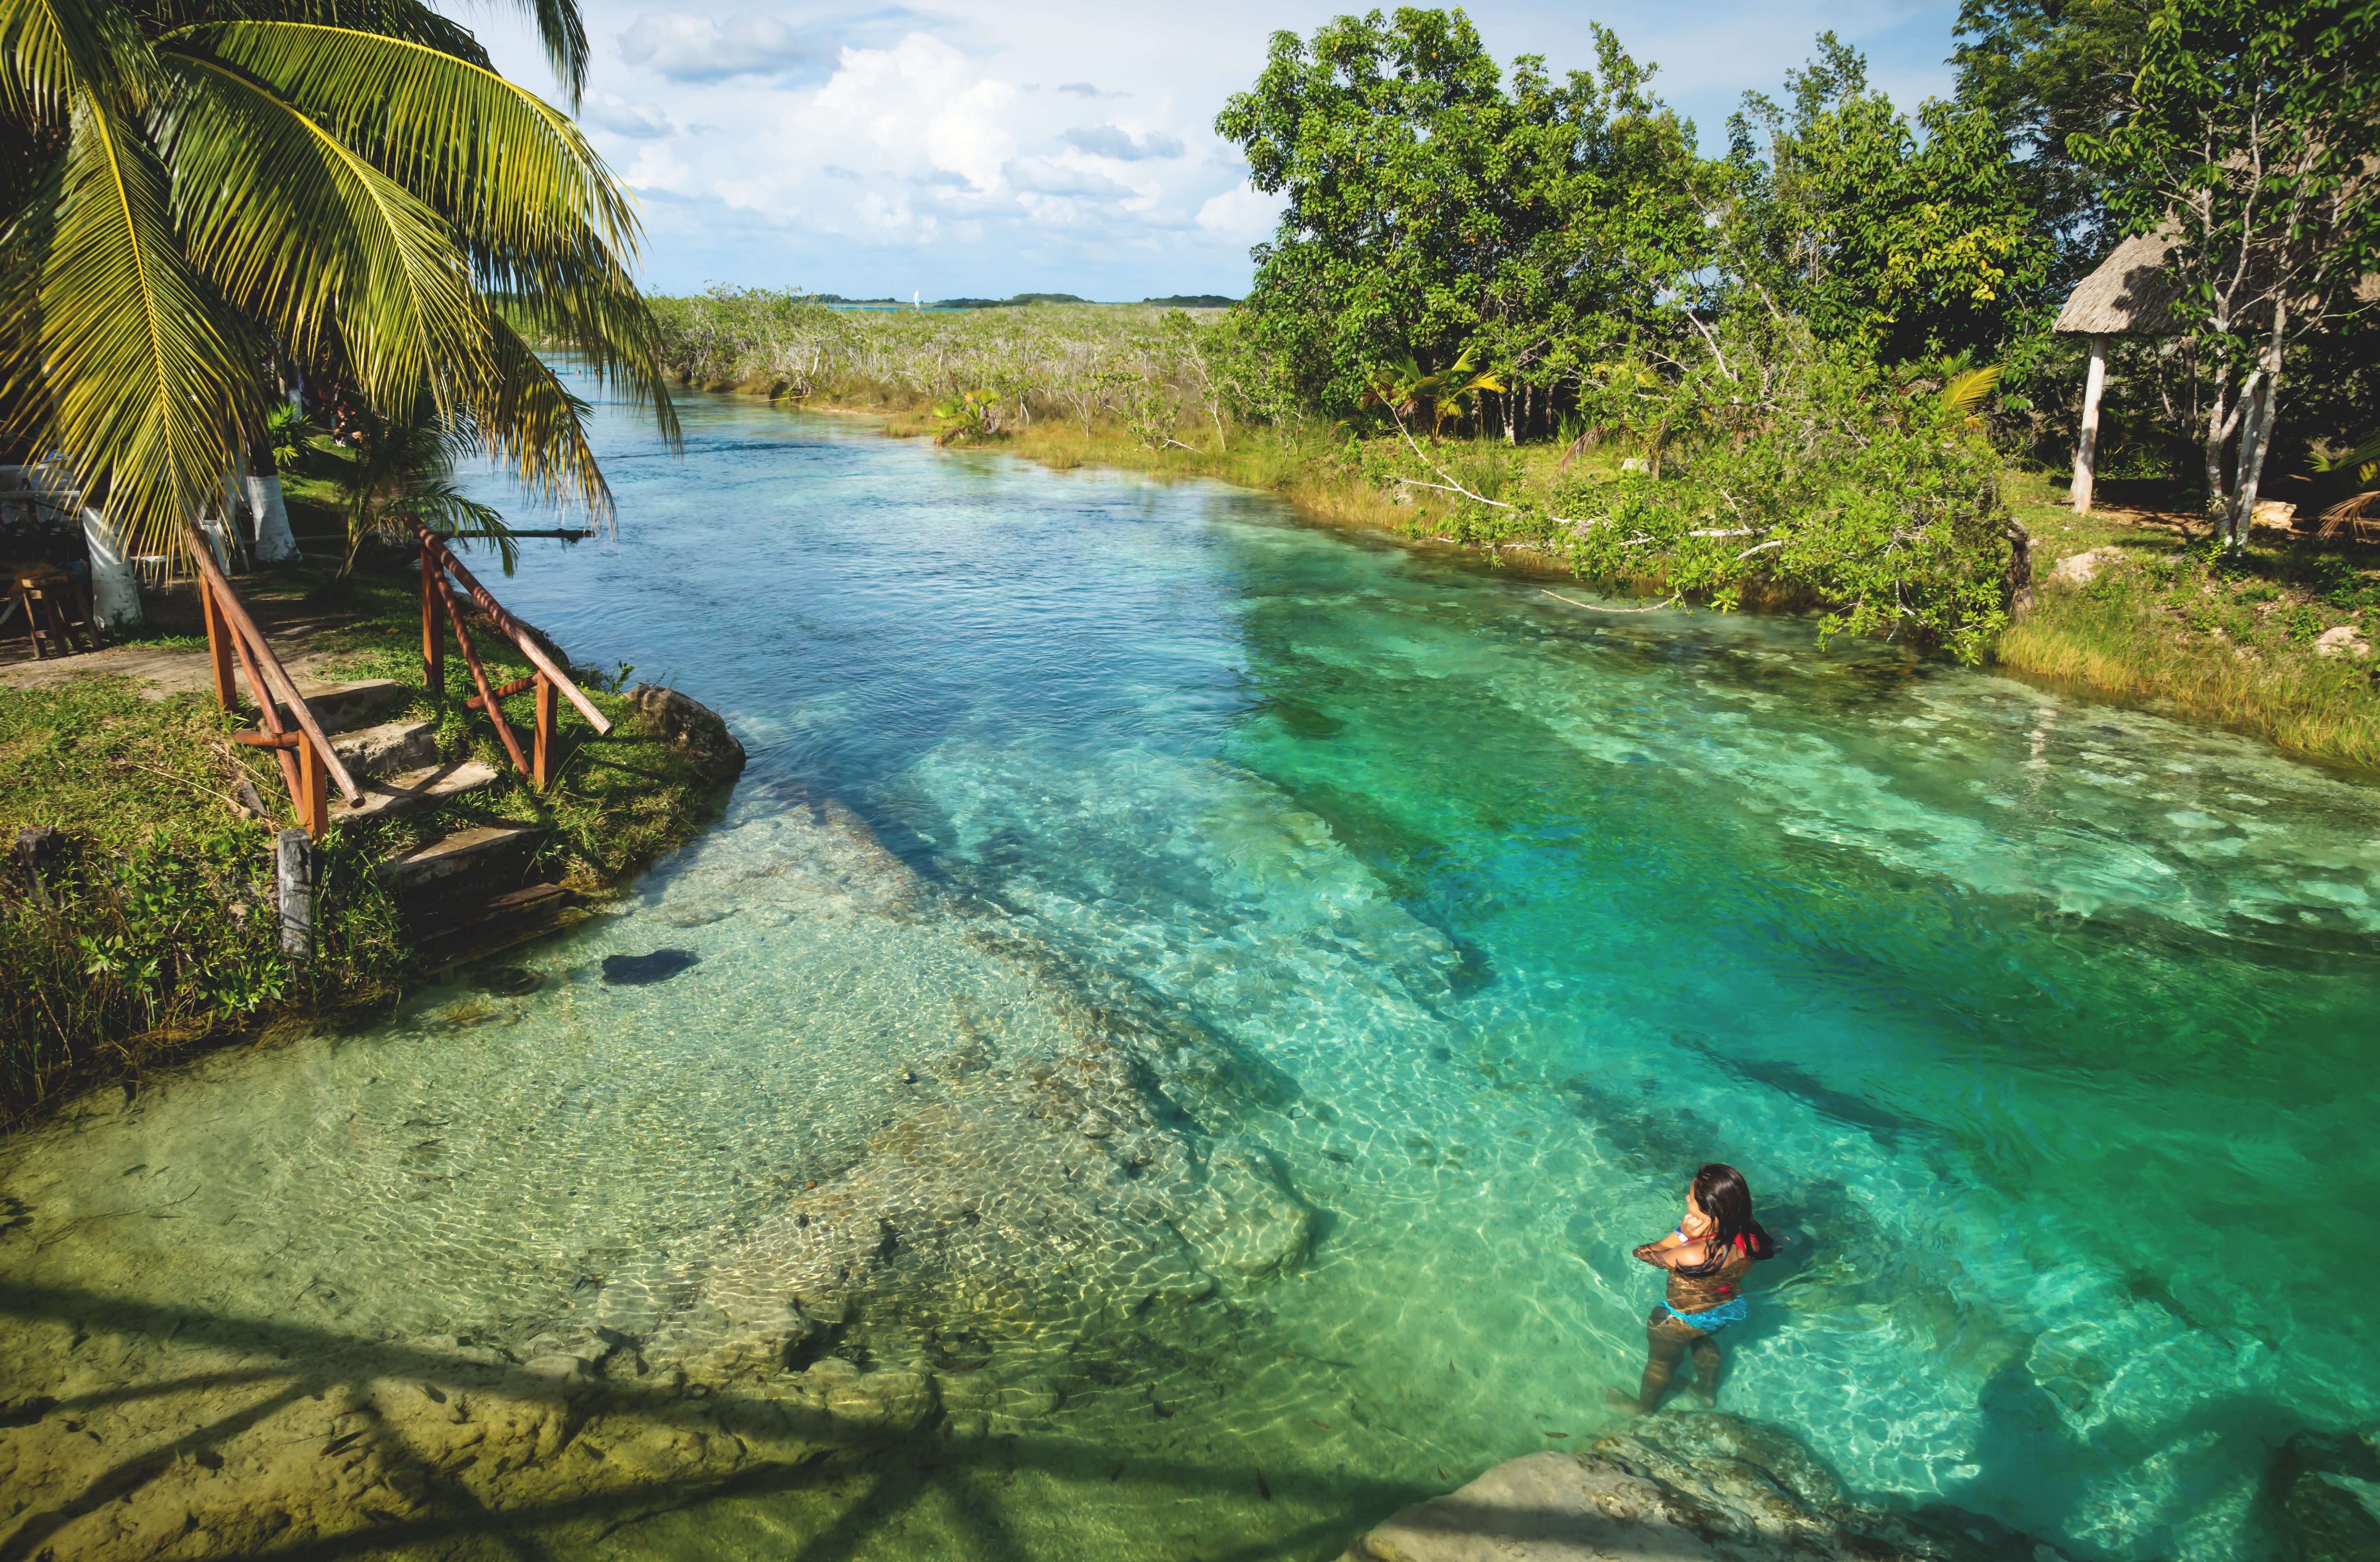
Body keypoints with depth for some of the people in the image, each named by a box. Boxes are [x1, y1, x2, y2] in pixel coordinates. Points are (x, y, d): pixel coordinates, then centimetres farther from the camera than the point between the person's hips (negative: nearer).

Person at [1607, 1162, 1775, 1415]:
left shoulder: (1692, 1257, -46)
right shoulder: (1751, 1235, -30)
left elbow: (1642, 1254, -28)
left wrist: (1681, 1235, -34)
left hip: (1685, 1319, -5)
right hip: (1732, 1309, 5)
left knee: (1661, 1359, 26)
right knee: (1704, 1342, 38)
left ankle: (1644, 1407, 52)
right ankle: (1708, 1392, 61)